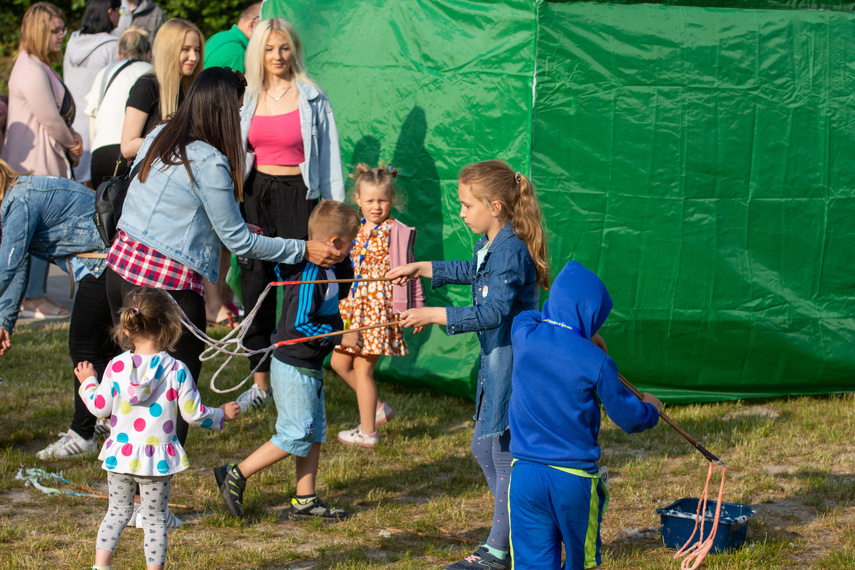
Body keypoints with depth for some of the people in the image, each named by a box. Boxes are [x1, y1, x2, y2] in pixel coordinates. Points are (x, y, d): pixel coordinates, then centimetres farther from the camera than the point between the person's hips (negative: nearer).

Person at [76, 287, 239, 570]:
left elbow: (100, 407, -3)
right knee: (154, 519, 10)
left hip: (120, 455, 2)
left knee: (117, 511, 18)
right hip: (157, 457, -2)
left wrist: (88, 382, 16)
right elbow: (193, 414, -7)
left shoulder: (117, 366, -9)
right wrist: (221, 414, 12)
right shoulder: (177, 371, -12)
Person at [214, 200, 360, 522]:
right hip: (294, 369, -10)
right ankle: (236, 476, 3)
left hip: (307, 368, 10)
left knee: (314, 434, 13)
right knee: (296, 436, -5)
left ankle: (305, 500, 19)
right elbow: (298, 325, -26)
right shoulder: (311, 276, -23)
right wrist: (340, 338, -20)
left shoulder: (320, 271, 7)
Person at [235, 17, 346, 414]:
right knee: (256, 289, 5)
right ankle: (260, 383, 17)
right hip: (255, 197, 4)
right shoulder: (247, 99, 8)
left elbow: (329, 157, 1)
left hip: (298, 197, -4)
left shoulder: (312, 99, -1)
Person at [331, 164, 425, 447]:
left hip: (379, 306, -7)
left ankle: (368, 432, 10)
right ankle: (378, 408, 27)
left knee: (362, 368, -2)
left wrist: (414, 309, -12)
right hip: (352, 304, 7)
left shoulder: (395, 232, -11)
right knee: (339, 361, 11)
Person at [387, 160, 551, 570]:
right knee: (484, 447, 16)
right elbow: (471, 272, 32)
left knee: (504, 452, -2)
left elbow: (493, 313, -28)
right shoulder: (488, 245, 9)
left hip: (513, 362, -10)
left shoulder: (511, 250, -22)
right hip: (495, 362, 10)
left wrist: (435, 315, -26)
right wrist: (421, 269, 34)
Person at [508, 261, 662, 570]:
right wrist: (650, 409, 21)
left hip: (525, 475, 3)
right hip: (575, 479, -3)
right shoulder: (595, 362, -13)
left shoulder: (523, 334, -3)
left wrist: (583, 337, 35)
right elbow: (628, 416, -2)